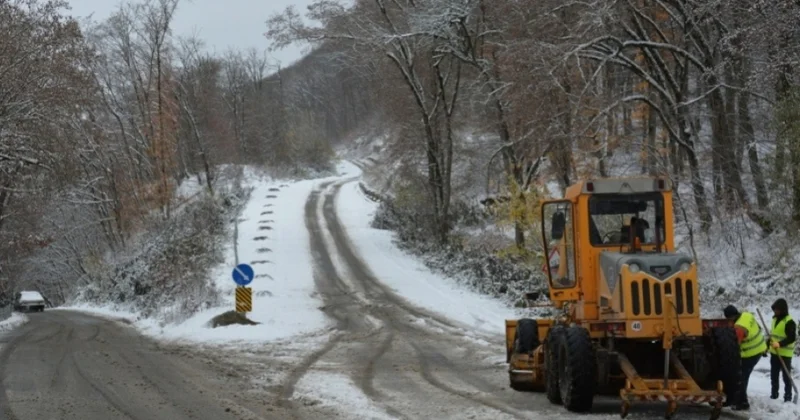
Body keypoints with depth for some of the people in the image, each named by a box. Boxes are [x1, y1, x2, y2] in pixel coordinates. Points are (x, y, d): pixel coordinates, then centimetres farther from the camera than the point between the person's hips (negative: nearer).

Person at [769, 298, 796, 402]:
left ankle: (788, 397, 6)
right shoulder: (775, 319, 10)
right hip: (774, 353, 8)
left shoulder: (789, 322, -16)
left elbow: (792, 338, -21)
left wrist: (780, 344, -31)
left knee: (786, 376, -1)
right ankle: (774, 395, 27)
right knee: (774, 375, 15)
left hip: (785, 354, -8)